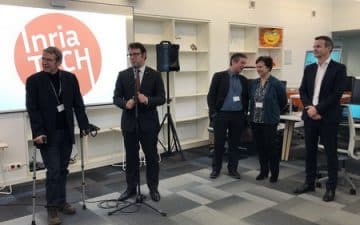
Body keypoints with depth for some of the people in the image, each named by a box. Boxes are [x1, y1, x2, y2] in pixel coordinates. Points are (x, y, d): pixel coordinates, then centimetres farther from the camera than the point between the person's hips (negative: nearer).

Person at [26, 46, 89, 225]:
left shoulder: (70, 78, 4)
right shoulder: (33, 80, -4)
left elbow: (78, 104, 5)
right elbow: (32, 109, -8)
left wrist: (84, 126, -1)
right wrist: (38, 132, -17)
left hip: (66, 132, 3)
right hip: (47, 134, -3)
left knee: (62, 170, 11)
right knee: (53, 171, -4)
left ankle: (61, 202, 24)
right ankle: (52, 208, 8)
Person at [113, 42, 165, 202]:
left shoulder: (155, 75, 0)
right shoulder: (123, 75, 5)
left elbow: (161, 98, -4)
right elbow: (116, 98, 3)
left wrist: (148, 100, -22)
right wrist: (125, 103, -19)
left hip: (148, 123, -1)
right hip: (129, 122, 2)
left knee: (152, 157, 7)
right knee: (131, 157, 11)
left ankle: (153, 188, 21)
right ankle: (131, 187, 24)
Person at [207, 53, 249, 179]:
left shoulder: (243, 80, 9)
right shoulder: (219, 76, -3)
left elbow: (246, 98, 16)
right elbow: (211, 96, -5)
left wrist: (245, 112, 5)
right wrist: (213, 113, -10)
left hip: (238, 116, 4)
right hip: (221, 114, -3)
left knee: (235, 143, 8)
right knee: (219, 143, 3)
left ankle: (232, 168, 20)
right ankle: (216, 168, 17)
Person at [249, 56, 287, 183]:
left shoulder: (276, 84, -9)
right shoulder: (254, 83, 6)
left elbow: (283, 101, 1)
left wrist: (273, 111, 9)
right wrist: (252, 113, 13)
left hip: (269, 121, -5)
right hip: (255, 120, 5)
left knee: (271, 147, 3)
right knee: (259, 147, 12)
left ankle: (274, 173, 17)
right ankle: (263, 171, 26)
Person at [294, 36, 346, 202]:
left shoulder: (339, 68, -5)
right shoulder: (309, 69, 11)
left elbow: (337, 94, -13)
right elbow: (303, 91, 8)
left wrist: (317, 109, -17)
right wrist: (309, 108, -9)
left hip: (328, 118, -5)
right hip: (310, 116, 5)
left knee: (331, 153, 3)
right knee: (310, 151, 11)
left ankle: (331, 188, 14)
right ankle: (309, 183, 24)